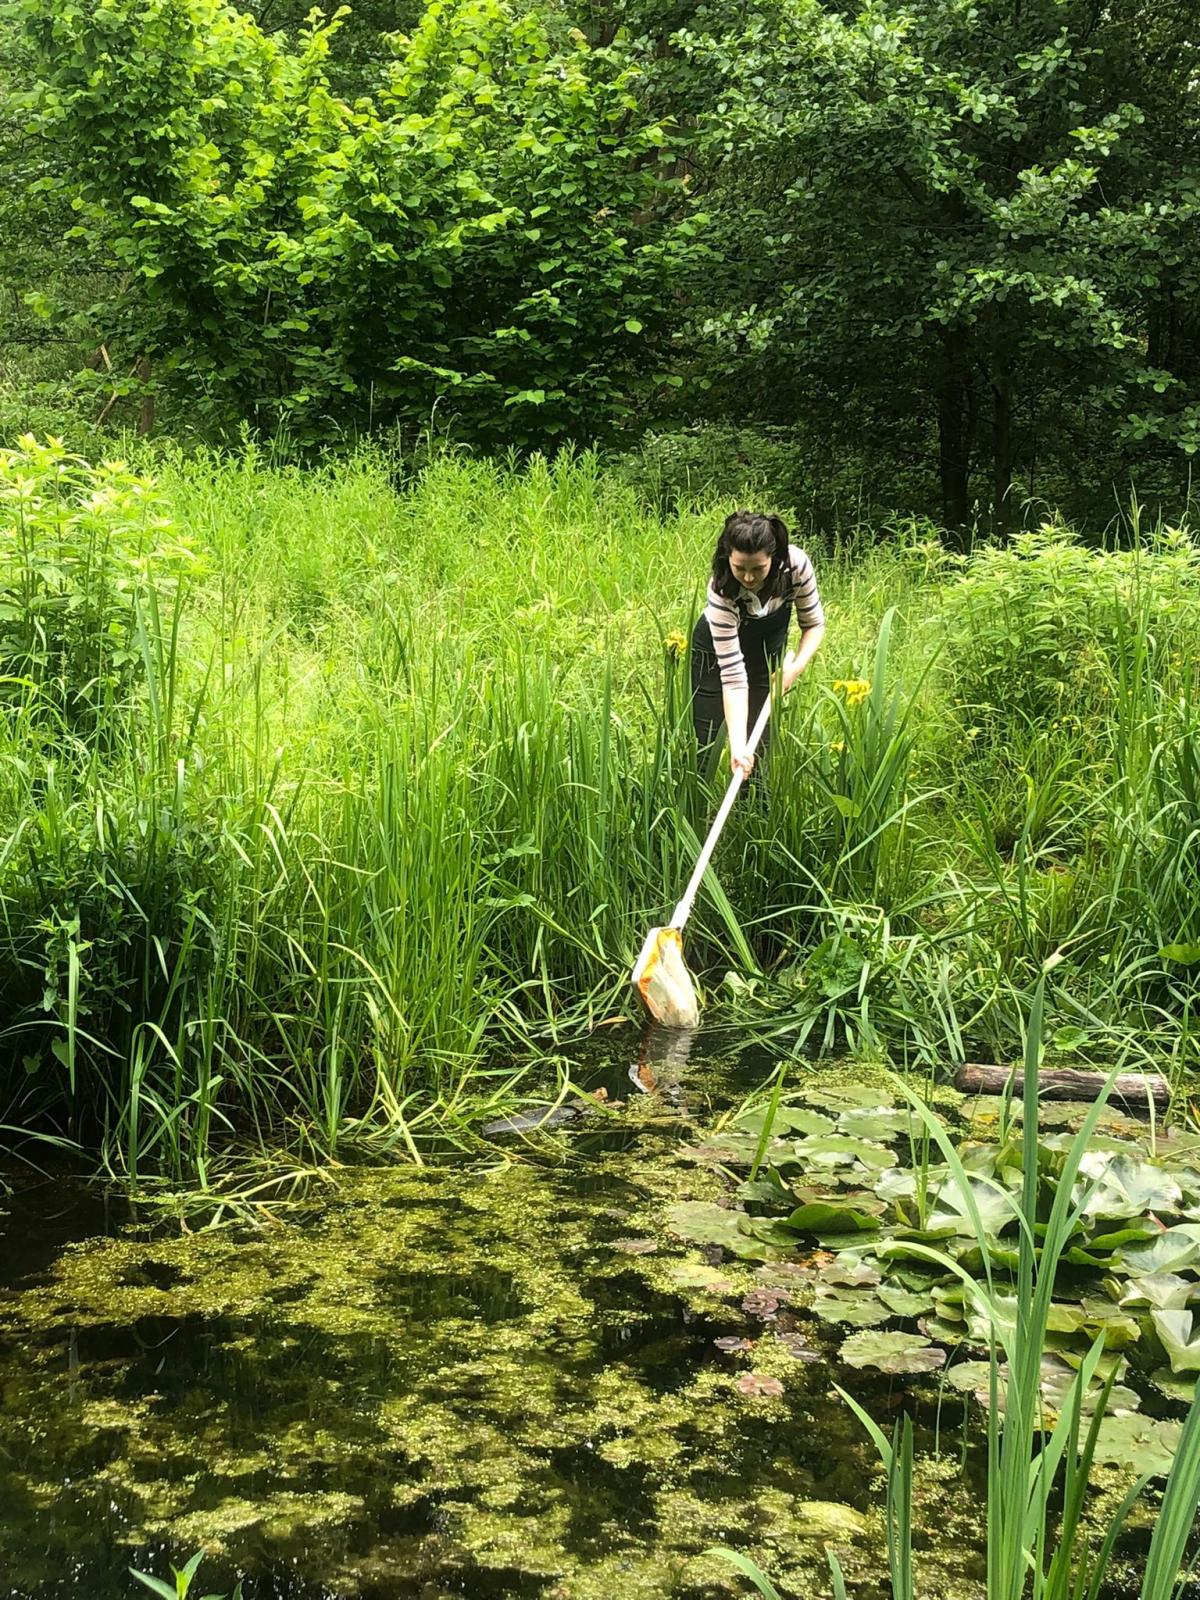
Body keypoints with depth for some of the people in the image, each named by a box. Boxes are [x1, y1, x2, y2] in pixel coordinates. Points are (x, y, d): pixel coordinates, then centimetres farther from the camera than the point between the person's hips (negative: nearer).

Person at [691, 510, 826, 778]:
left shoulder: (796, 565, -32)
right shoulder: (721, 590, -38)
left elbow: (814, 624, -13)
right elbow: (733, 675, -39)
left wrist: (797, 666, -31)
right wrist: (738, 746, -46)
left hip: (769, 648, 3)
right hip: (717, 648, -3)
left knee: (761, 741, -1)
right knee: (704, 744, -3)